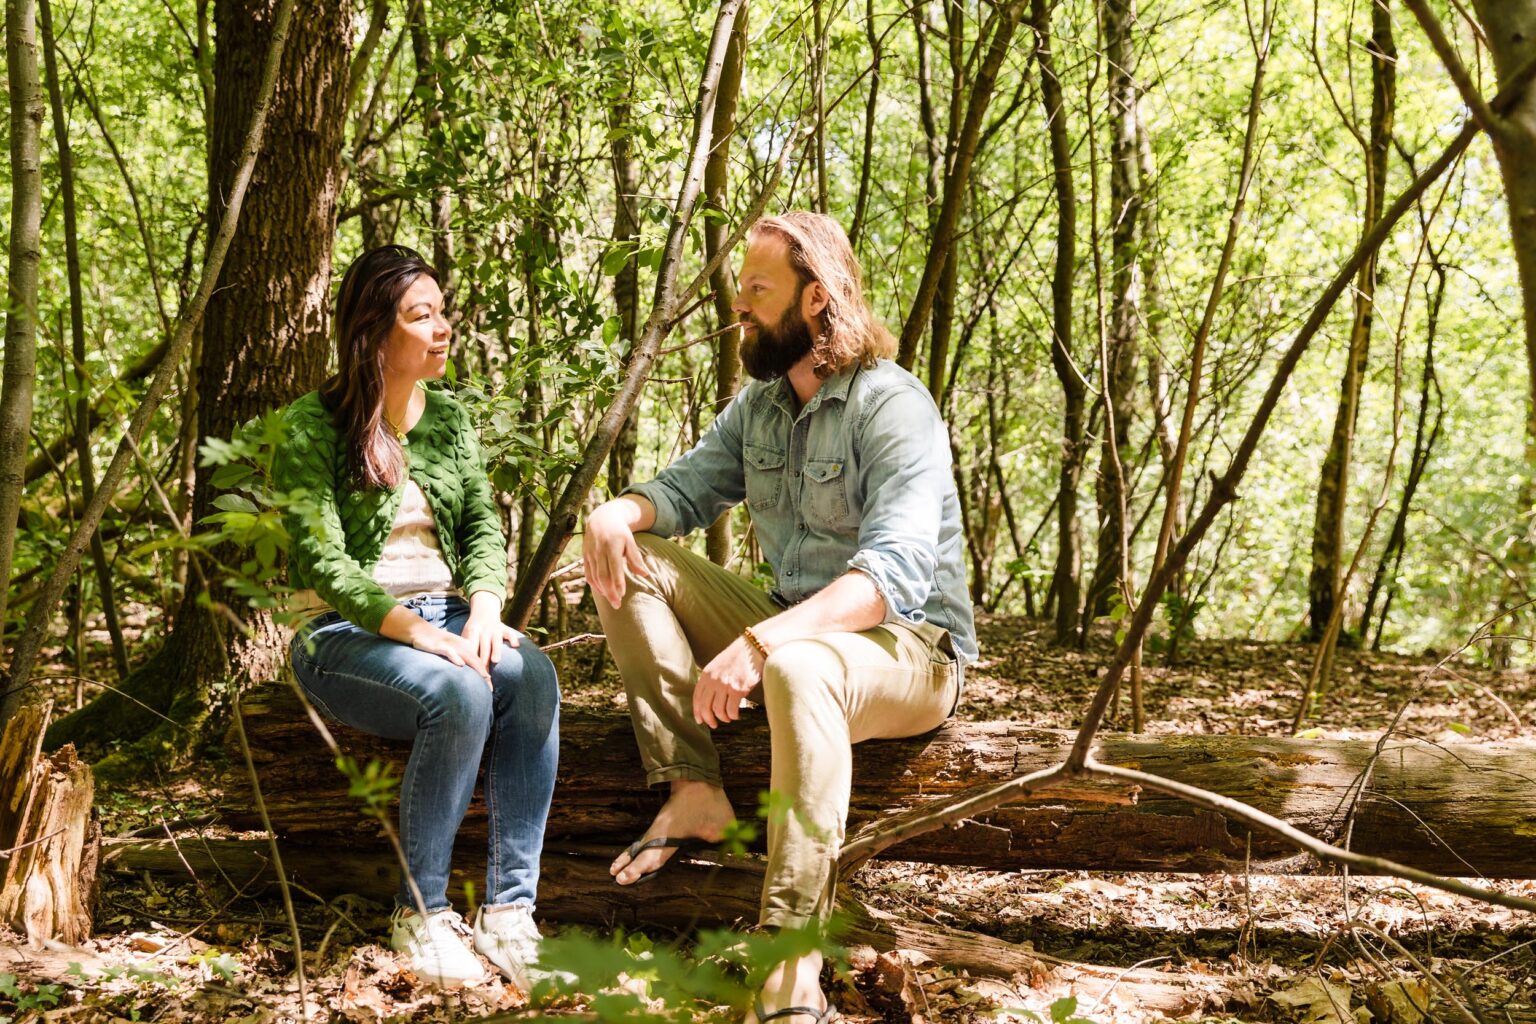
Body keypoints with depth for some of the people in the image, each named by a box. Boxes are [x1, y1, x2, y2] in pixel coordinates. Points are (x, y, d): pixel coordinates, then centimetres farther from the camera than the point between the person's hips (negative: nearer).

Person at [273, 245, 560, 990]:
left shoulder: (449, 417, 12)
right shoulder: (312, 427, -6)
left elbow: (483, 526, 7)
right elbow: (322, 561, -15)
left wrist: (484, 609, -13)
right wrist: (416, 631, -25)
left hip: (445, 615, 5)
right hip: (347, 634, -5)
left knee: (533, 678, -28)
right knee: (459, 694, -35)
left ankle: (508, 913, -26)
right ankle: (419, 915, -20)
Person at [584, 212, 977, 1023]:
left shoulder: (892, 407, -19)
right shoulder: (759, 404, 7)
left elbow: (892, 571, -32)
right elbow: (687, 486, 10)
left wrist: (761, 641, -45)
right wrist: (618, 511, -16)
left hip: (911, 649, -8)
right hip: (795, 628, 8)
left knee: (797, 669, -43)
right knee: (632, 563, -2)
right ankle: (694, 792, -10)